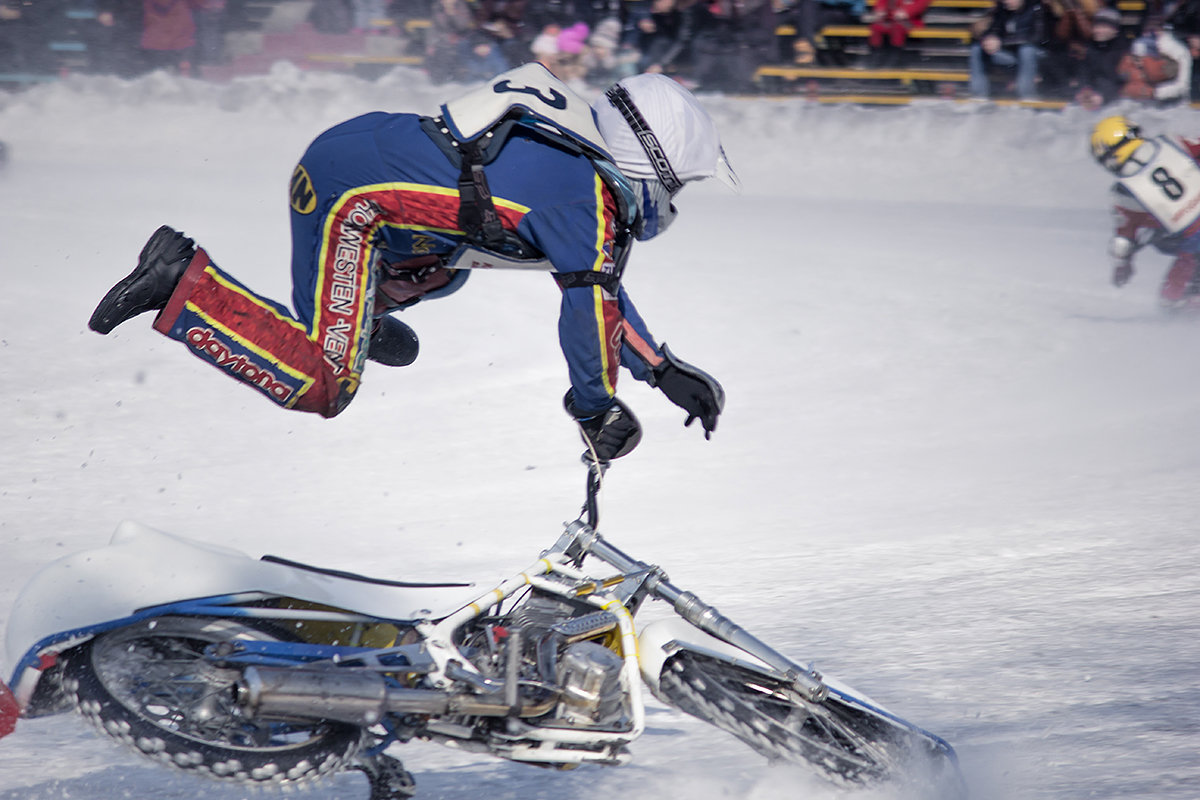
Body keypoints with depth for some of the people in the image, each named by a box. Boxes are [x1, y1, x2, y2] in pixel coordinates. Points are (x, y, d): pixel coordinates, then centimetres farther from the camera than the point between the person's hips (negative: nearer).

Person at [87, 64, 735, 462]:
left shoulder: (580, 160, 16)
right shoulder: (592, 201, -12)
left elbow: (600, 287, 26)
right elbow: (591, 311, -11)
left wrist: (665, 372, 26)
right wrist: (598, 413, 3)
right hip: (349, 197, -10)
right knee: (320, 387, -13)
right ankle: (182, 285, -12)